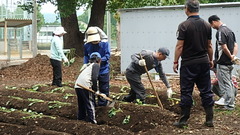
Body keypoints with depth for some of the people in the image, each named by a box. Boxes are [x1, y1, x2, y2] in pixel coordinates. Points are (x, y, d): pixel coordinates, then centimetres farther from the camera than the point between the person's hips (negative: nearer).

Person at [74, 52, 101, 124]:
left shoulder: (88, 66, 30)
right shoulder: (96, 65, 6)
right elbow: (94, 78, -10)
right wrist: (95, 90, -4)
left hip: (77, 86, 8)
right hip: (85, 86, -8)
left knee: (81, 104, 20)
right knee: (91, 104, 0)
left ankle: (80, 118, 26)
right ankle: (92, 120, -1)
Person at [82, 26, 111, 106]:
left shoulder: (104, 43, -14)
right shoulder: (87, 45, -6)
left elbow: (107, 56, -15)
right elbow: (86, 56, 6)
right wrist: (85, 64, -12)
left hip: (103, 70, -2)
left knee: (104, 89, 8)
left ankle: (102, 104, 23)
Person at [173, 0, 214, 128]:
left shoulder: (184, 25, -10)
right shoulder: (206, 25, 5)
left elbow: (179, 46, -12)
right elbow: (209, 45, 10)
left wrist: (175, 62, -4)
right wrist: (211, 60, 21)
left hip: (188, 64, -5)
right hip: (204, 63, 5)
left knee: (186, 93, 1)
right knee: (206, 91, 9)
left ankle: (183, 120, 6)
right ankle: (209, 120, 12)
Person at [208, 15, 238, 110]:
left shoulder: (220, 32, -17)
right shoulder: (229, 30, 13)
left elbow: (224, 47, -23)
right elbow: (235, 45, 11)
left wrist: (230, 56, -9)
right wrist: (233, 56, 0)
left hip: (223, 62, -9)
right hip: (229, 63, 9)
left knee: (226, 83, -2)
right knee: (229, 82, 16)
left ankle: (229, 105, 4)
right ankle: (226, 99, 25)